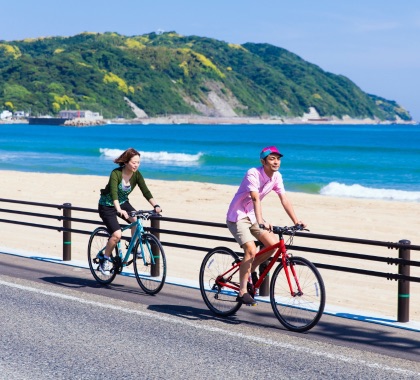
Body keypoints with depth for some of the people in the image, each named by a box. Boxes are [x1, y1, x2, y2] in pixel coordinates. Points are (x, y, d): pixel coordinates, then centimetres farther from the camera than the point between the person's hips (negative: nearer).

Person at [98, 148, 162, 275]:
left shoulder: (136, 175, -12)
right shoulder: (116, 173, -28)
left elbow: (146, 191, -18)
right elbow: (114, 193, -40)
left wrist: (155, 206, -34)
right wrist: (119, 210, -55)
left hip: (123, 203, 5)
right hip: (107, 205, -5)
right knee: (117, 234, -21)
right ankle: (105, 260, -1)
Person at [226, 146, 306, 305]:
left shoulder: (276, 176, -3)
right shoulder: (253, 174, -25)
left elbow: (284, 199, -5)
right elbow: (255, 199, -38)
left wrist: (296, 220, -15)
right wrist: (261, 221, -50)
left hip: (252, 215, 7)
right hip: (237, 216, -7)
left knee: (273, 243, -9)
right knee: (251, 250, -21)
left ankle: (250, 270, 13)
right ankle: (242, 292, -14)